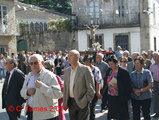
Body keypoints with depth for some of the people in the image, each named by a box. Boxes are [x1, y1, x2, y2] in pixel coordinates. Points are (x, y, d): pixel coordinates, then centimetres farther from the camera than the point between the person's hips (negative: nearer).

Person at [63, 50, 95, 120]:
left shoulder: (85, 69, -8)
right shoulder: (67, 71, 10)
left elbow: (91, 88, -8)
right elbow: (65, 88, 14)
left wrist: (86, 101, -11)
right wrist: (65, 103, 9)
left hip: (82, 103, -5)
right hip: (71, 103, 6)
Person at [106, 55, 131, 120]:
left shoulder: (123, 72, -14)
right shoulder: (109, 70, 3)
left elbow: (128, 86, -11)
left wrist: (127, 98, -11)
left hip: (120, 98, -6)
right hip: (110, 97, 6)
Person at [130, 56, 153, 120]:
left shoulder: (147, 72, -6)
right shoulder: (132, 74, 5)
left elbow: (150, 85, -10)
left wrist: (140, 90, -14)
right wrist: (135, 91, -14)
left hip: (146, 97, -3)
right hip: (135, 97, 3)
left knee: (146, 115, 6)